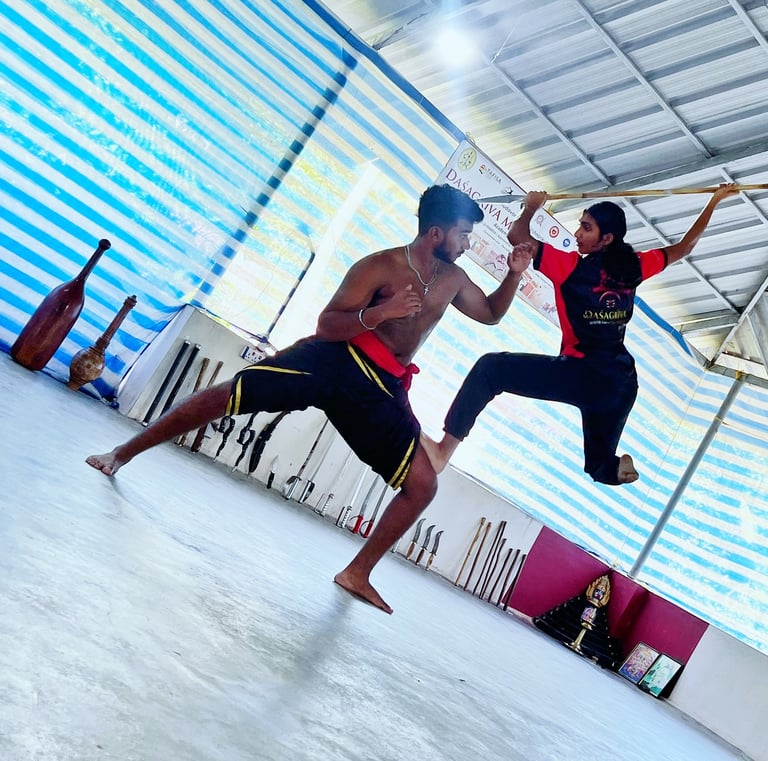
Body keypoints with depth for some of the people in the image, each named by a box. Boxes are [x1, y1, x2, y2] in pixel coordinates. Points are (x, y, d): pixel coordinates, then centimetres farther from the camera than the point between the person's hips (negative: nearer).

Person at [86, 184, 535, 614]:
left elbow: (491, 314, 26)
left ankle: (358, 573, 9)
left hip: (380, 386, 5)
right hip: (335, 358, -5)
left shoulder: (452, 278, 11)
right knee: (226, 395, -14)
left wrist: (515, 276, 8)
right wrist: (378, 313, -29)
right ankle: (123, 454, 5)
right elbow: (326, 325, -13)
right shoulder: (381, 266, -7)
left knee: (422, 484, -4)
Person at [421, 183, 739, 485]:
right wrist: (714, 201, 33)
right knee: (600, 467, 30)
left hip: (582, 376, -7)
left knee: (490, 367, -7)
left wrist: (531, 207, 11)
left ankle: (443, 452, -14)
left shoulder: (571, 266, -8)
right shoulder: (633, 267, 8)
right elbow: (684, 246, 23)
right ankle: (615, 467, -1)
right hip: (621, 383, 7)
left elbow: (517, 235, -8)